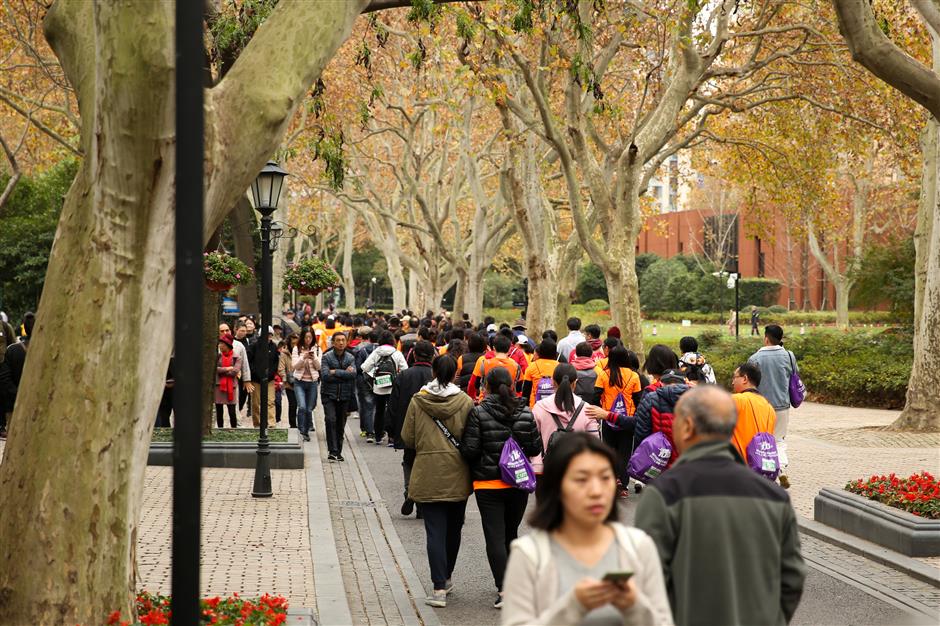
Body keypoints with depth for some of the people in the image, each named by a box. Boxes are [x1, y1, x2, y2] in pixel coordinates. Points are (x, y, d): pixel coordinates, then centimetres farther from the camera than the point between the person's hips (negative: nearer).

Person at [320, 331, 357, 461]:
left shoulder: (350, 358, 5)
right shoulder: (327, 357, -3)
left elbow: (353, 374, -12)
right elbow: (324, 375, -16)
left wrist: (335, 372, -14)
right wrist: (344, 374, -11)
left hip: (344, 396, 3)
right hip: (329, 395, -3)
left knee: (341, 424, 8)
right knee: (331, 420, -18)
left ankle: (338, 452, 19)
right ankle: (332, 451, -17)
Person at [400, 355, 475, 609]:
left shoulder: (418, 401, -5)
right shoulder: (465, 402, -5)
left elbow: (407, 438, -1)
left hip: (428, 475, -1)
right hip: (457, 475, 1)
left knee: (435, 531, -1)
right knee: (453, 528, 18)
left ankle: (439, 588, -9)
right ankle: (446, 578, 32)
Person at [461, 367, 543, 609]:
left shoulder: (478, 413, -11)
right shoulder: (525, 413, -1)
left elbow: (470, 450, -13)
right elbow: (536, 448, 2)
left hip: (488, 483, -3)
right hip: (518, 483, 4)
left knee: (495, 537, -3)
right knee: (511, 534, 19)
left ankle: (503, 589, -12)